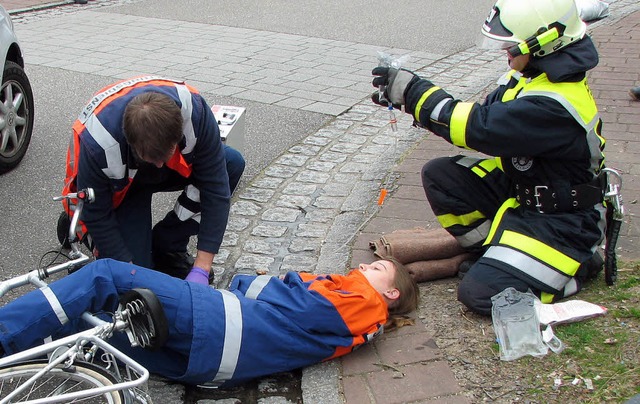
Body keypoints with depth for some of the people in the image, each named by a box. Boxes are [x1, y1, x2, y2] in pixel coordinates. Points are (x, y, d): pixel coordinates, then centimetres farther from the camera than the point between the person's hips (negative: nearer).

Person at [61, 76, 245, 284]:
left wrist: (200, 270, -32)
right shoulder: (98, 143, -40)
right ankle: (76, 224, 13)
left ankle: (167, 247, -6)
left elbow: (216, 188, -29)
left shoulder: (193, 110, -36)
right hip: (120, 186, -3)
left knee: (232, 162, -23)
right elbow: (97, 218, -26)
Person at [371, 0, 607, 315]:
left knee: (483, 294, -17)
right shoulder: (533, 73, -3)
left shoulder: (554, 106, -32)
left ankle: (580, 261, 4)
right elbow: (485, 114, 1)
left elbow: (479, 128, -31)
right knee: (438, 175, -4)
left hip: (562, 220, -9)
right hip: (521, 186, 9)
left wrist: (414, 91, -24)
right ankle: (491, 250, 8)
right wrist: (409, 96, -8)